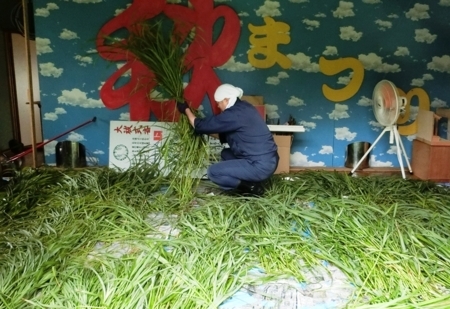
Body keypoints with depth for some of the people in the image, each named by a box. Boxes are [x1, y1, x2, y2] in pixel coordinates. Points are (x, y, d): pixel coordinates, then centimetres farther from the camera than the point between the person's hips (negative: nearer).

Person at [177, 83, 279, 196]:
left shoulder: (234, 114, -16)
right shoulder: (243, 108, 12)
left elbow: (201, 125, -7)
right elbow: (225, 135, 23)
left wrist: (186, 110, 8)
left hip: (261, 166, -10)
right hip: (267, 160, 10)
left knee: (213, 172, -7)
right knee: (225, 154, 25)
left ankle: (252, 188, -1)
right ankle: (251, 183, 14)